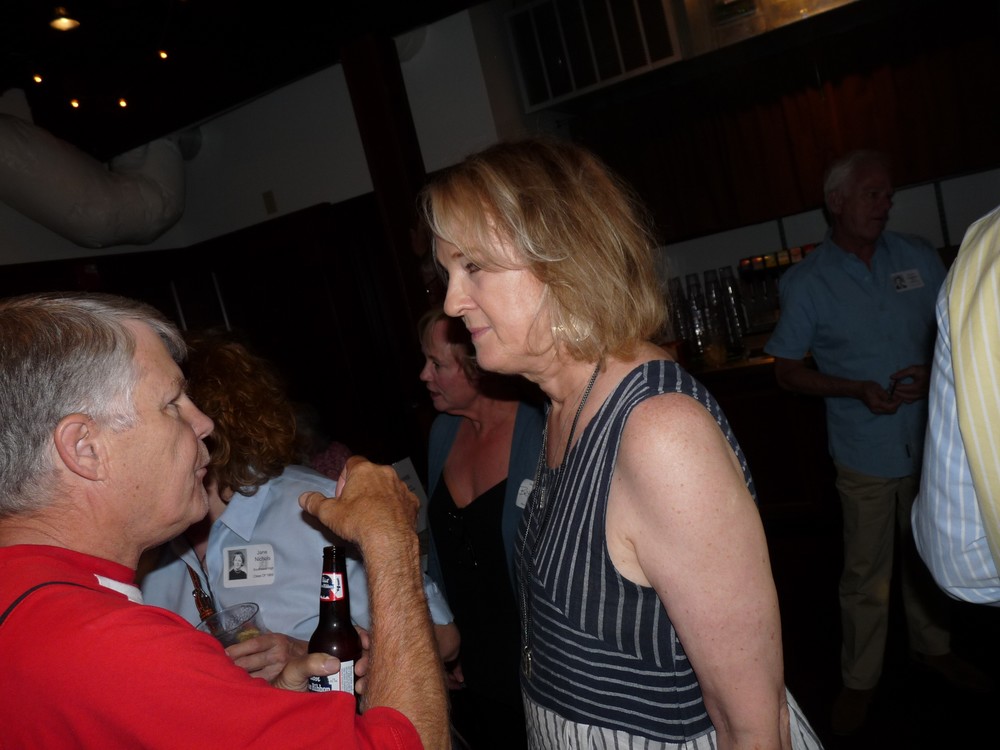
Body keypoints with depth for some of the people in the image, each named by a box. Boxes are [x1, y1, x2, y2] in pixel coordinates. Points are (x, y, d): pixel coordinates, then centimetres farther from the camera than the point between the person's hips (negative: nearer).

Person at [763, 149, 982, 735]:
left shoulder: (917, 256, 1)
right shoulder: (807, 281, -8)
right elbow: (787, 369, -5)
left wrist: (936, 369, -11)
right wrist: (857, 390, -19)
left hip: (932, 441, 4)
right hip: (866, 452, -3)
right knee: (866, 574, 6)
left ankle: (933, 647, 44)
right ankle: (860, 680, 25)